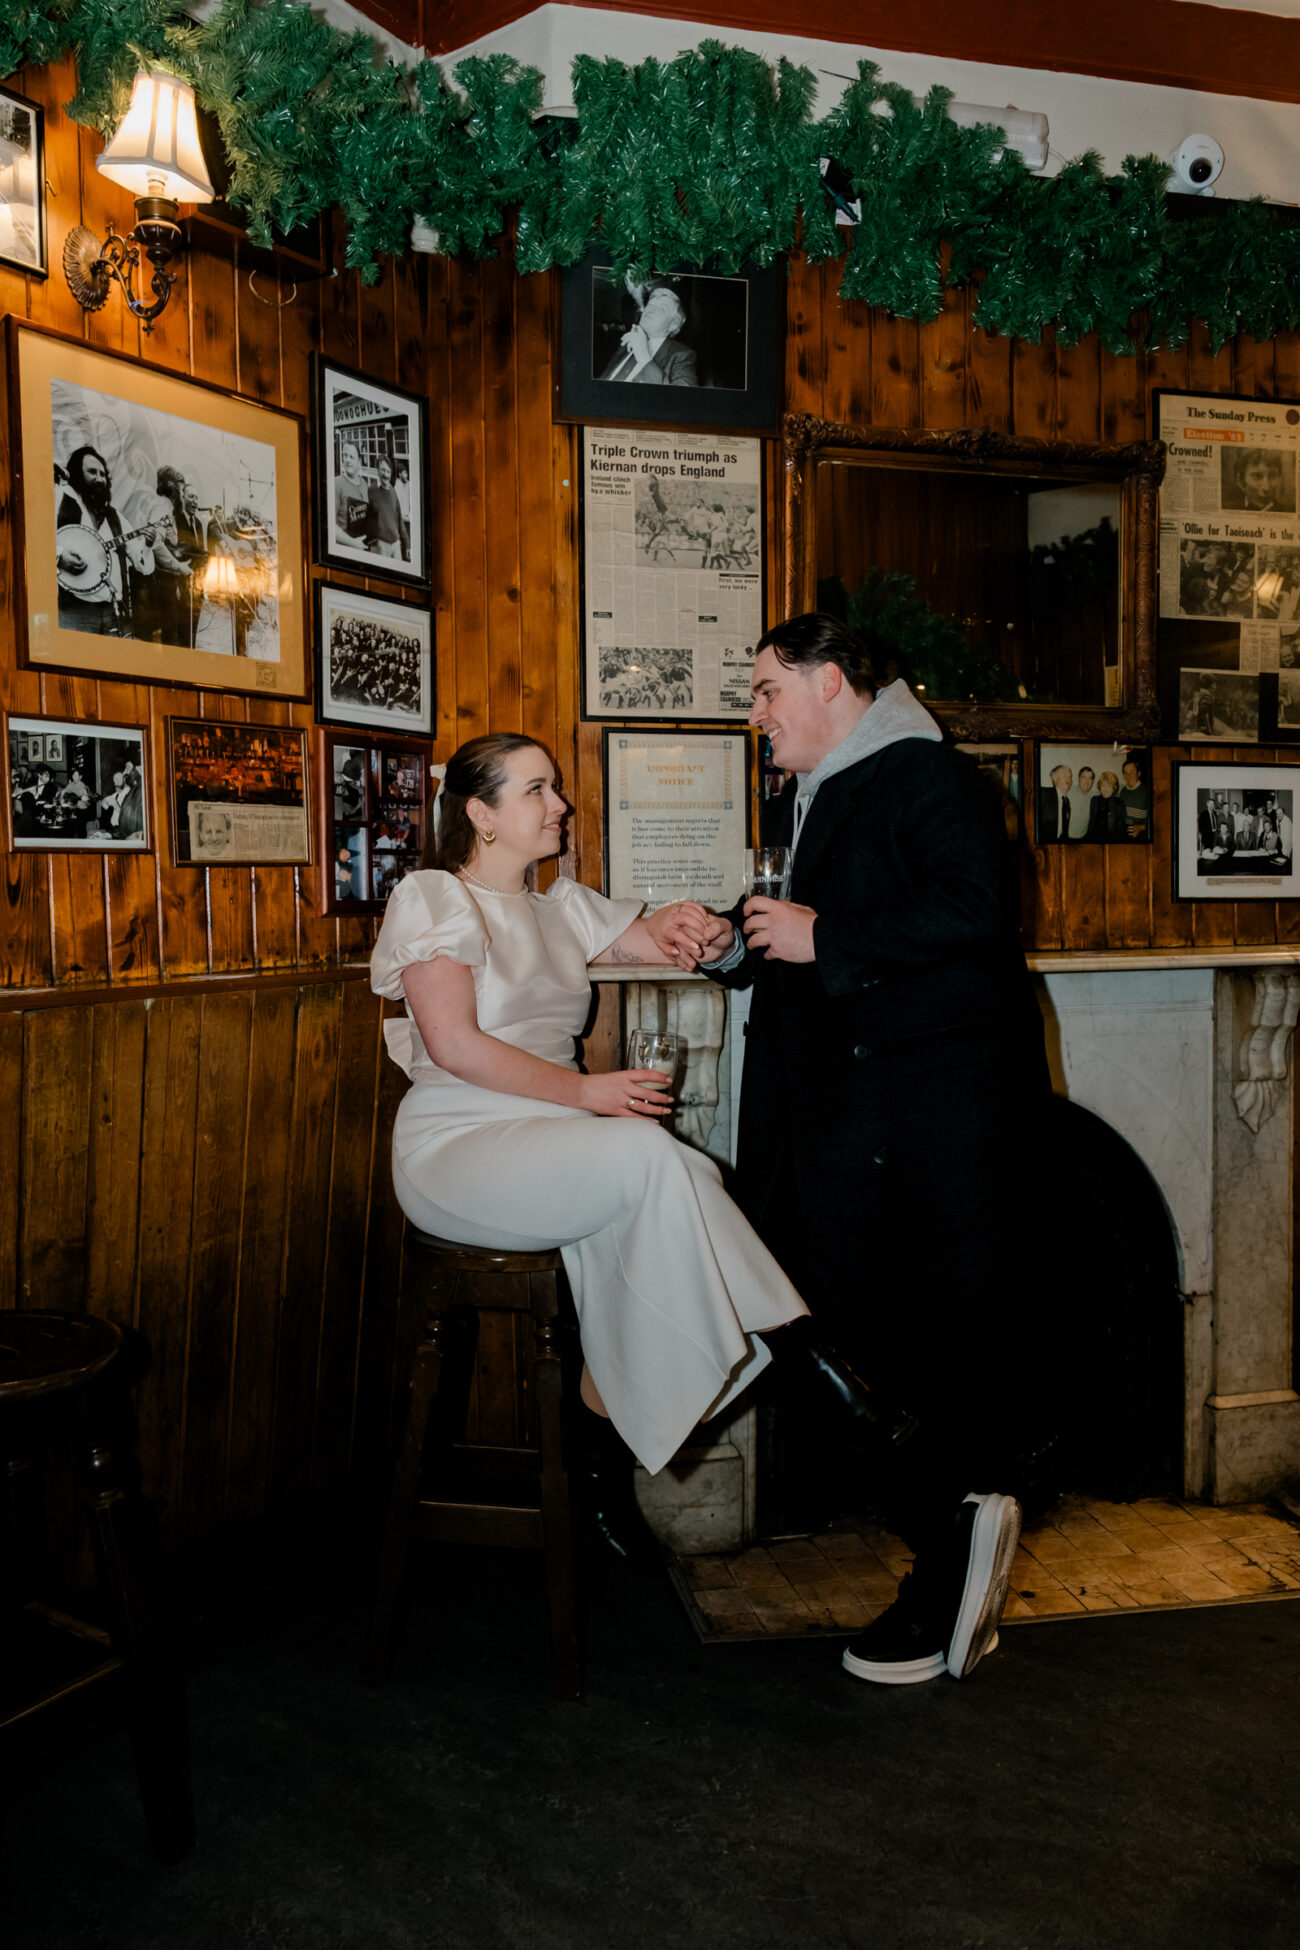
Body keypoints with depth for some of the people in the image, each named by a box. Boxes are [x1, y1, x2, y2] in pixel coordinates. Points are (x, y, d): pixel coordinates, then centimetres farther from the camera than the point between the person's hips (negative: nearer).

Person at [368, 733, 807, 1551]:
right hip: (455, 1145, -6)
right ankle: (778, 1354, -17)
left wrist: (678, 928, -10)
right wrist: (584, 1092, -18)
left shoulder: (562, 909, 18)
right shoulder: (433, 898, -1)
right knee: (651, 1155, -29)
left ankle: (604, 1445, -15)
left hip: (554, 1144, 6)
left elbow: (675, 944, 15)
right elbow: (455, 1046, -13)